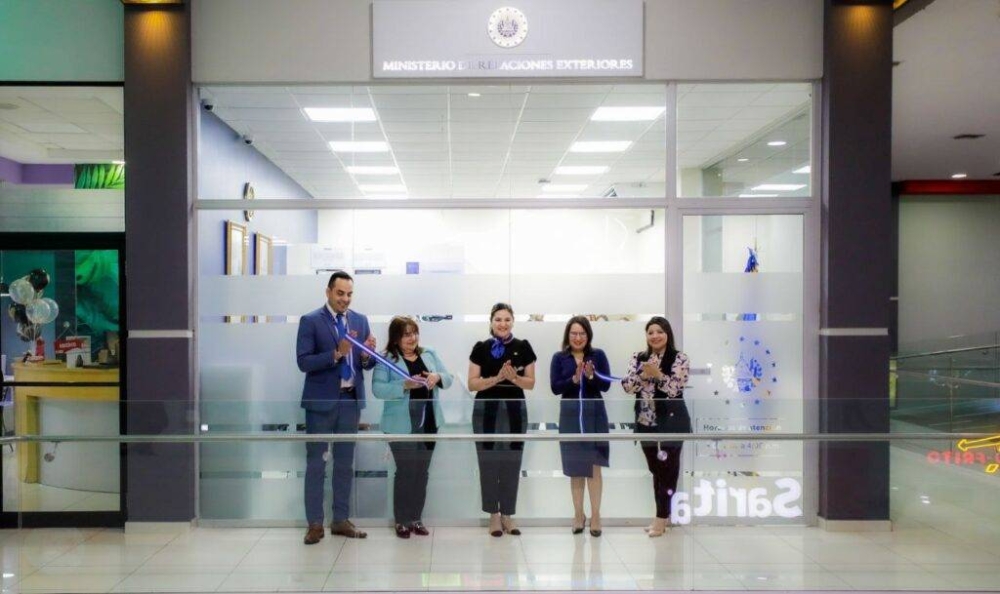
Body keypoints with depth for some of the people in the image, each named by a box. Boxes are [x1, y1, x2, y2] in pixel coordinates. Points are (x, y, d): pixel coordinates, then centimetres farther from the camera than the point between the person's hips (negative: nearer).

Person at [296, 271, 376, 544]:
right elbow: (304, 362, -14)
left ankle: (341, 520, 20)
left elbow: (366, 363, 7)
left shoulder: (360, 321, 7)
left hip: (351, 399, 4)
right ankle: (315, 524, 10)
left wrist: (368, 354, -16)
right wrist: (337, 353, -25)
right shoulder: (310, 321, -6)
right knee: (316, 462, 2)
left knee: (345, 462, 11)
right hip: (322, 400, -4)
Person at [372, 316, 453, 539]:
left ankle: (416, 518, 23)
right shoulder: (387, 360, -7)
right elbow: (378, 389, -16)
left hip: (428, 423, 5)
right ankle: (402, 521, 14)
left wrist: (437, 377, -14)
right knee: (405, 472, 0)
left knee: (422, 472, 12)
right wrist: (405, 385, -28)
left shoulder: (429, 354, 9)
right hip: (402, 425, -5)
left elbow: (448, 378, 9)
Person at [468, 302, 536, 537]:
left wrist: (515, 378, -15)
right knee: (488, 463, 1)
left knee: (512, 464, 5)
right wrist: (497, 378, -16)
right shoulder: (481, 348, 1)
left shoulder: (523, 348, 4)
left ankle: (508, 514, 16)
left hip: (515, 410, 1)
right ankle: (494, 514, 13)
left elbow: (530, 383, 5)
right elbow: (472, 384, -2)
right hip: (486, 410, -1)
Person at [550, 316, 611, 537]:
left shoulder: (598, 355, 1)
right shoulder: (559, 358, 2)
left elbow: (606, 385, -4)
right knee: (575, 468, 10)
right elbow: (555, 387, -6)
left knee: (594, 467, -1)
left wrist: (591, 376, -22)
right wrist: (574, 379, -21)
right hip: (570, 416, 1)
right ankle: (578, 514, 21)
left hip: (595, 415, -1)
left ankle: (595, 515, 7)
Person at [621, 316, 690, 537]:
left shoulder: (679, 359, -5)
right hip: (646, 422, 5)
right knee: (655, 469, 12)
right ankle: (663, 514, 22)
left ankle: (662, 518, 6)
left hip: (671, 421, -5)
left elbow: (675, 389, -15)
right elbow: (627, 386, -2)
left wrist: (658, 374, -29)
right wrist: (643, 375, -17)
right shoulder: (638, 358, 8)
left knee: (668, 469, -1)